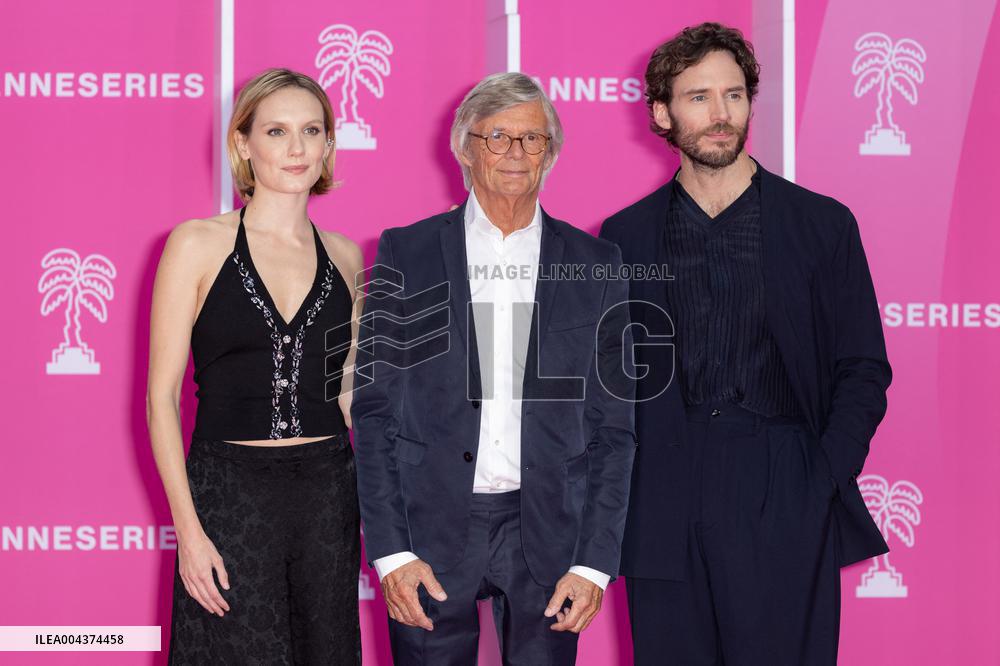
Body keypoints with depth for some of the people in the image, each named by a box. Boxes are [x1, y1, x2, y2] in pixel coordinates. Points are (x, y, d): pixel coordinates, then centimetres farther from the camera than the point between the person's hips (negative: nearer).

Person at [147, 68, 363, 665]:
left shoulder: (344, 256, 9)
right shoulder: (200, 245, -2)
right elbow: (162, 396, -4)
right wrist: (189, 528, -12)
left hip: (328, 494, 4)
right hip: (230, 494, -3)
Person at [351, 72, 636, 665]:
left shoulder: (596, 265, 6)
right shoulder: (406, 254, 3)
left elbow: (613, 427, 6)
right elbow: (373, 411, 2)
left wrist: (595, 562, -2)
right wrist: (390, 551, -6)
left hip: (547, 530, 1)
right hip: (430, 531, -1)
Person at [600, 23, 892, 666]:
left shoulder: (823, 224, 6)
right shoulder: (625, 236, 10)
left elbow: (863, 371, 6)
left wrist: (822, 484, -7)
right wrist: (617, 494, -2)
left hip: (785, 514, -1)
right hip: (664, 513, 1)